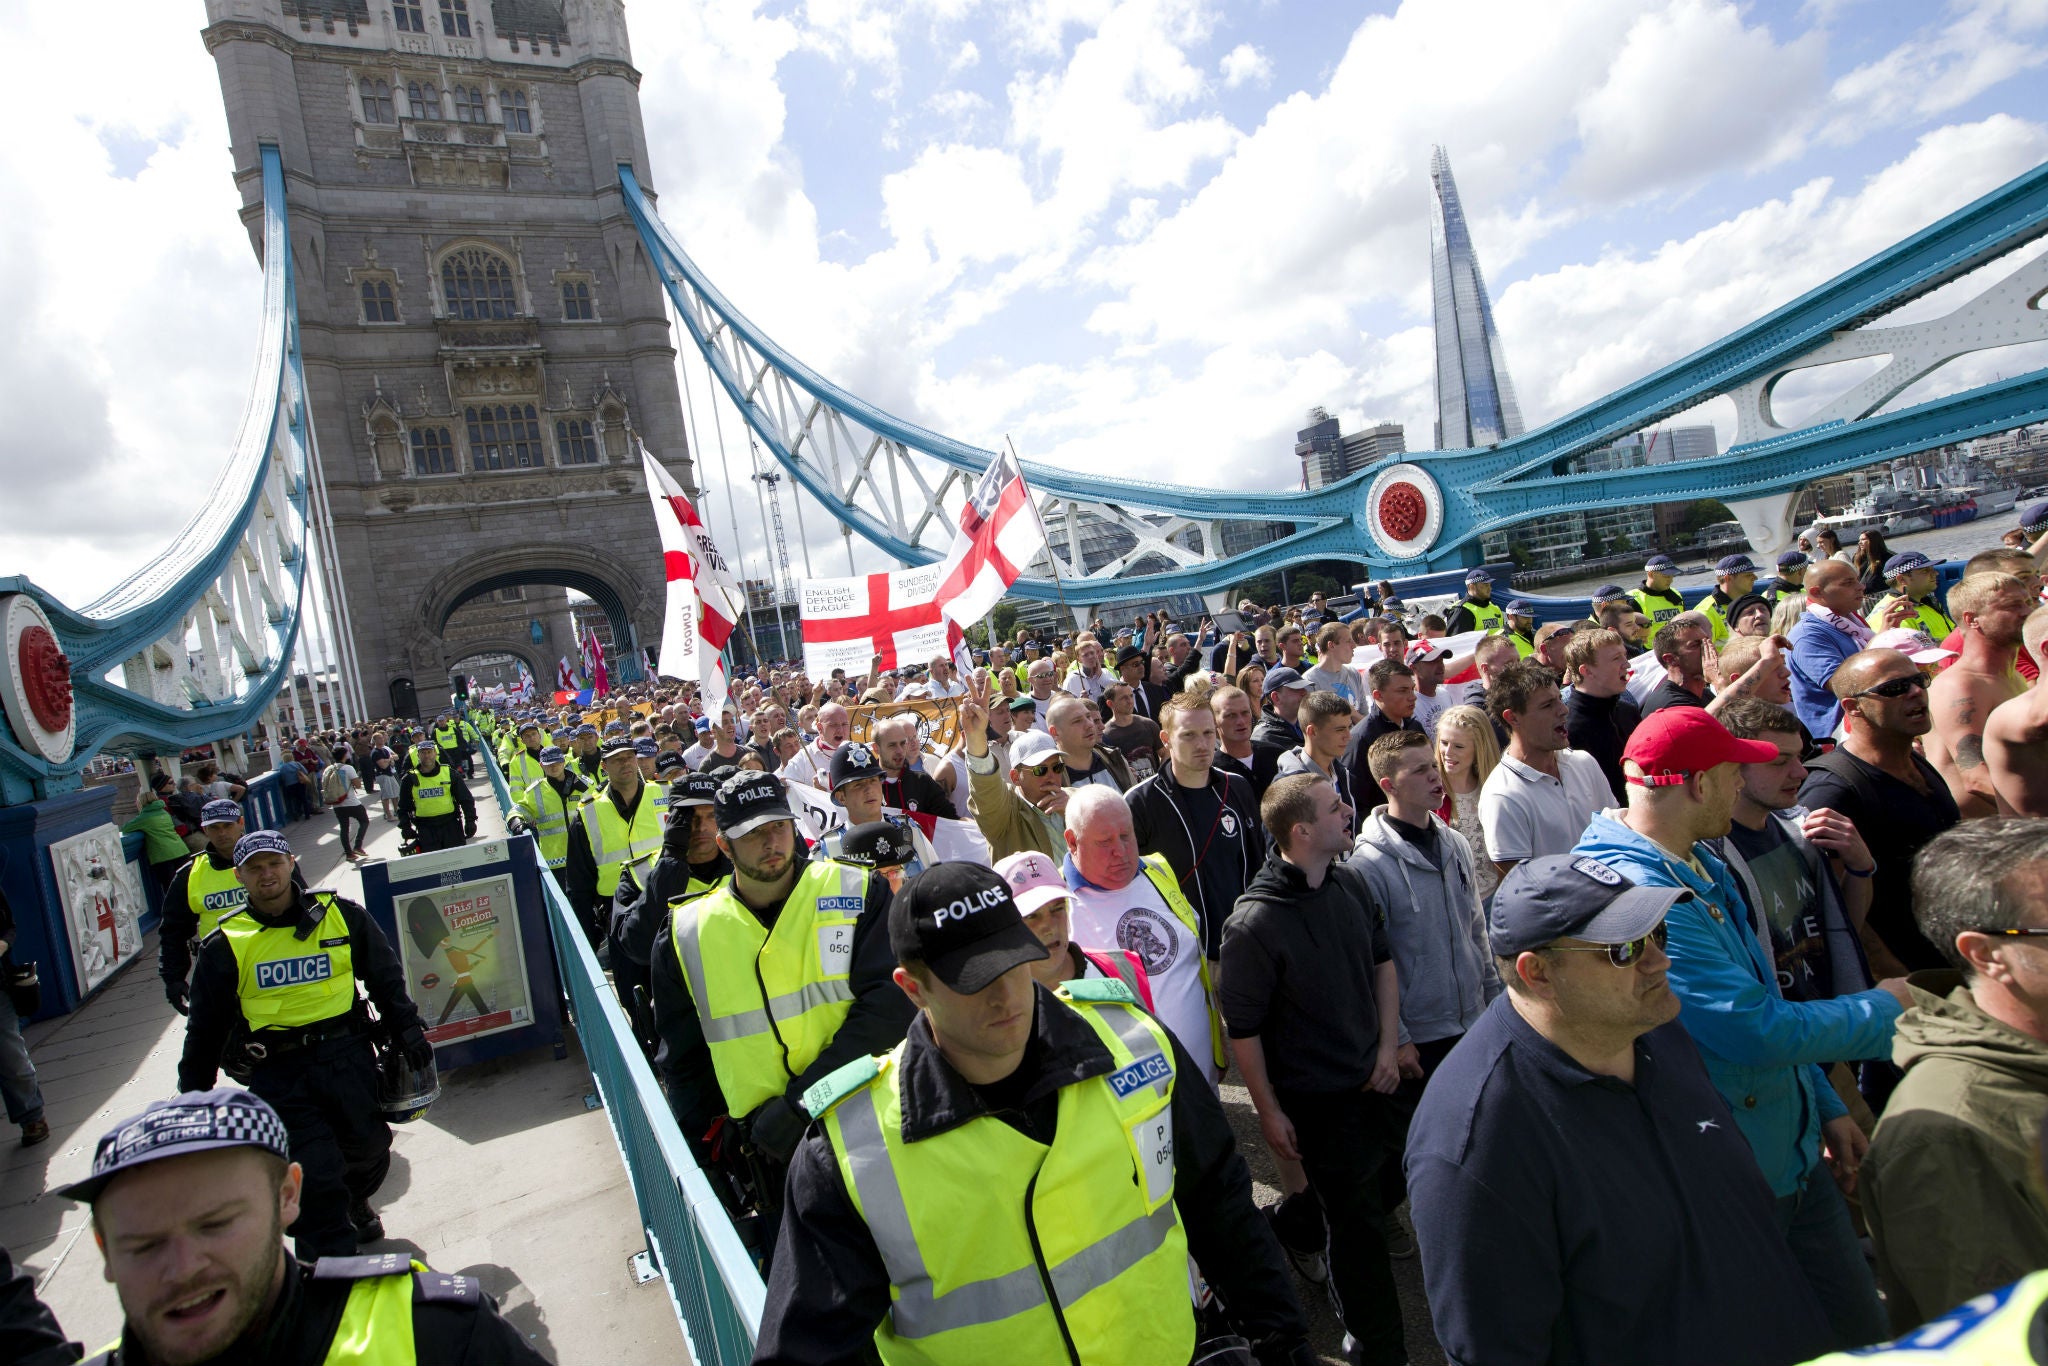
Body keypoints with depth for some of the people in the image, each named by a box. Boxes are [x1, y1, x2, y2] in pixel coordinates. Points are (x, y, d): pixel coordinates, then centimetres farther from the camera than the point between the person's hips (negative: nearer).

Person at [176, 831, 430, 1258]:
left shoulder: (342, 916, 0)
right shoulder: (225, 944, 0)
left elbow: (386, 977, 11)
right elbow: (205, 1026, 9)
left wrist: (406, 1030, 9)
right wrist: (193, 1093, 10)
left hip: (348, 1057, 2)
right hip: (277, 1073, -1)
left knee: (368, 1144, 12)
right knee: (313, 1174, -5)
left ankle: (354, 1203, 45)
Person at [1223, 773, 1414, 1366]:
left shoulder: (1350, 883, -5)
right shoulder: (1255, 922, -27)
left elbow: (1382, 959, 10)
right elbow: (1241, 1026, -19)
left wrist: (1389, 1045, 4)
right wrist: (1270, 1112, -12)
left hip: (1372, 1079, 6)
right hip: (1316, 1099, -6)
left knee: (1356, 1201, 22)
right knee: (1360, 1222, 8)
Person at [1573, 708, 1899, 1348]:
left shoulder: (1701, 865, 5)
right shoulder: (1634, 888, -30)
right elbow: (1760, 1031, -28)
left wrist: (1826, 1106, 17)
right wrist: (1882, 1007, -11)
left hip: (1796, 1153, 9)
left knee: (1860, 1330, 21)